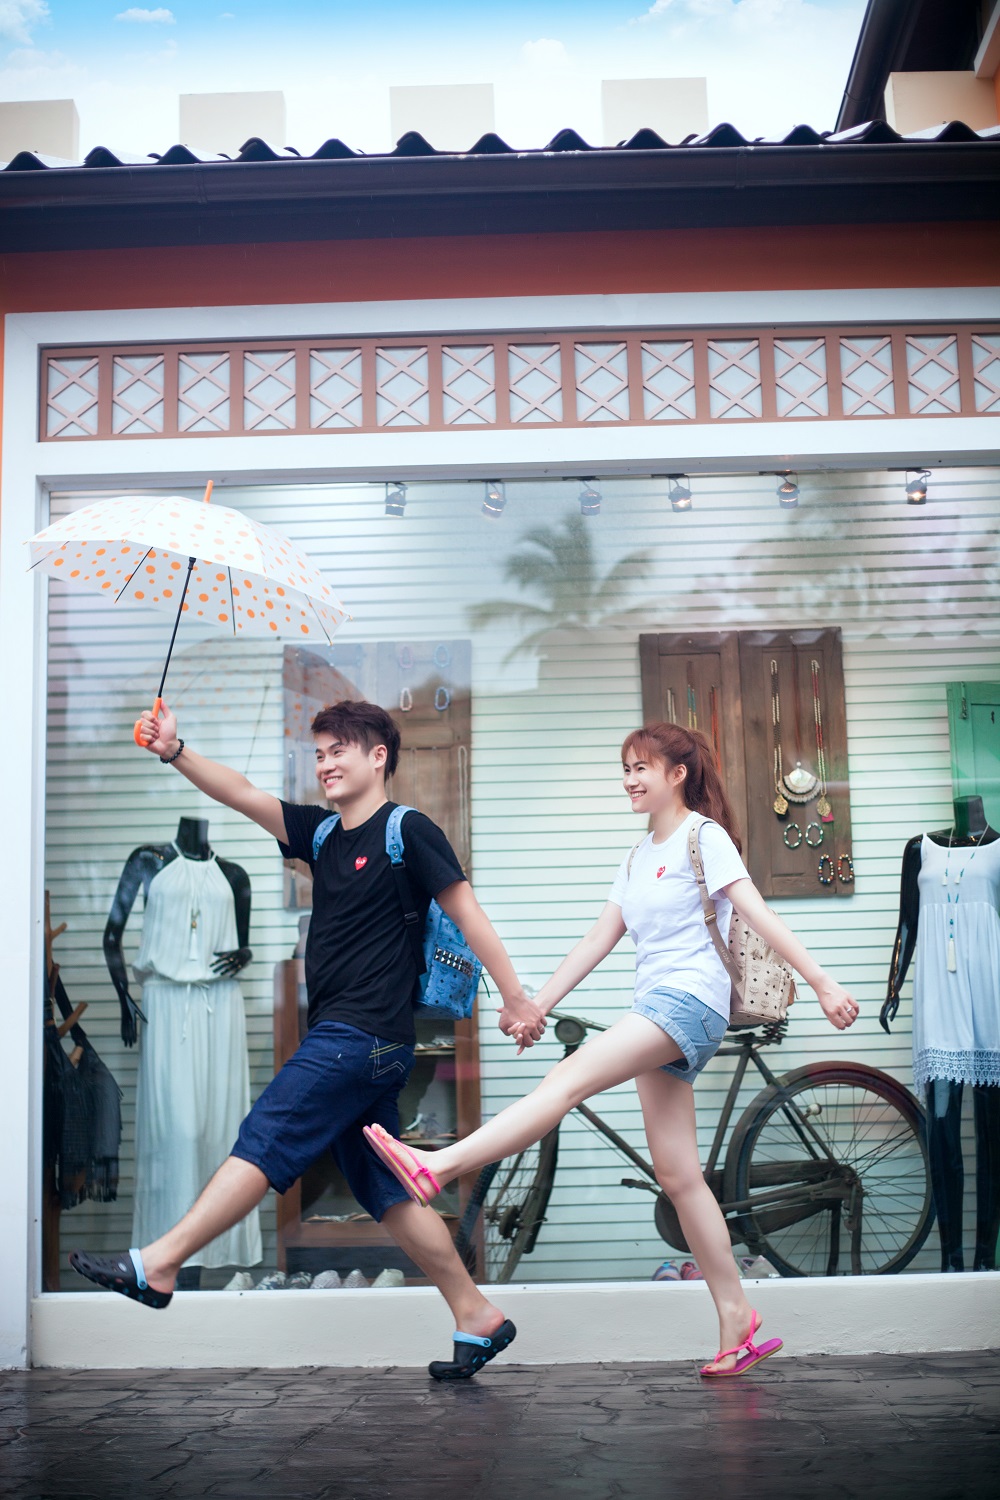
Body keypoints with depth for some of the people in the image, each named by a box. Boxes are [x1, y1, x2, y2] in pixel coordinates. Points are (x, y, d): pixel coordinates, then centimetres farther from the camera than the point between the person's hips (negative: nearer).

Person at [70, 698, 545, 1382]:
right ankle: (478, 1317, 17)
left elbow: (467, 911, -6)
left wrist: (516, 999, -7)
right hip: (342, 1038, 9)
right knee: (387, 1190, 10)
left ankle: (158, 1265, -4)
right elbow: (242, 795, 9)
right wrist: (176, 752, -6)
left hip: (366, 1037, -9)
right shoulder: (321, 833, 16)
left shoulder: (407, 830, -4)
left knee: (265, 1140, -9)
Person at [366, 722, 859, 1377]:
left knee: (573, 1076, -26)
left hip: (690, 1000, -9)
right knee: (678, 1176, 3)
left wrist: (824, 984, -16)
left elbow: (760, 915, -8)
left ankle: (440, 1165, -38)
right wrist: (537, 1004, 16)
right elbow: (597, 941, 22)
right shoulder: (638, 858, 24)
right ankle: (738, 1323, 8)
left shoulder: (704, 836, 1)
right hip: (658, 1012, 9)